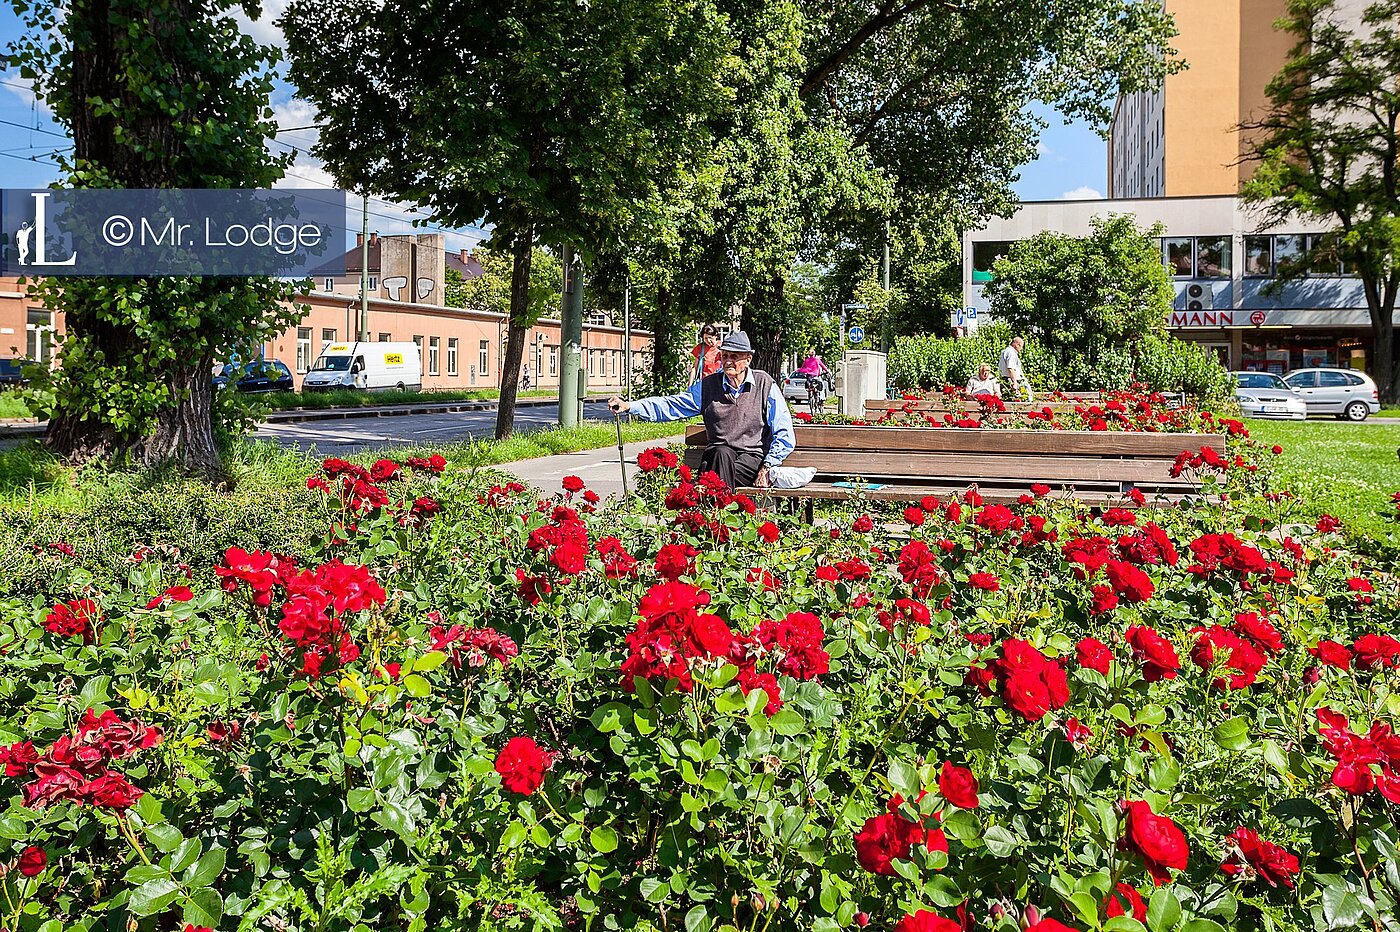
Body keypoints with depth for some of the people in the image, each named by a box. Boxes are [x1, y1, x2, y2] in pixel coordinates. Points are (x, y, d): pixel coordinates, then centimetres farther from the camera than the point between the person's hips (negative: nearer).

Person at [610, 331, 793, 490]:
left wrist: (766, 467, -9)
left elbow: (784, 434, 2)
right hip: (718, 455, 2)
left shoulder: (765, 384, 3)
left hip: (753, 455, -2)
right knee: (722, 453, -34)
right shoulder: (708, 385, 11)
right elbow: (671, 405, 8)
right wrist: (629, 406, -4)